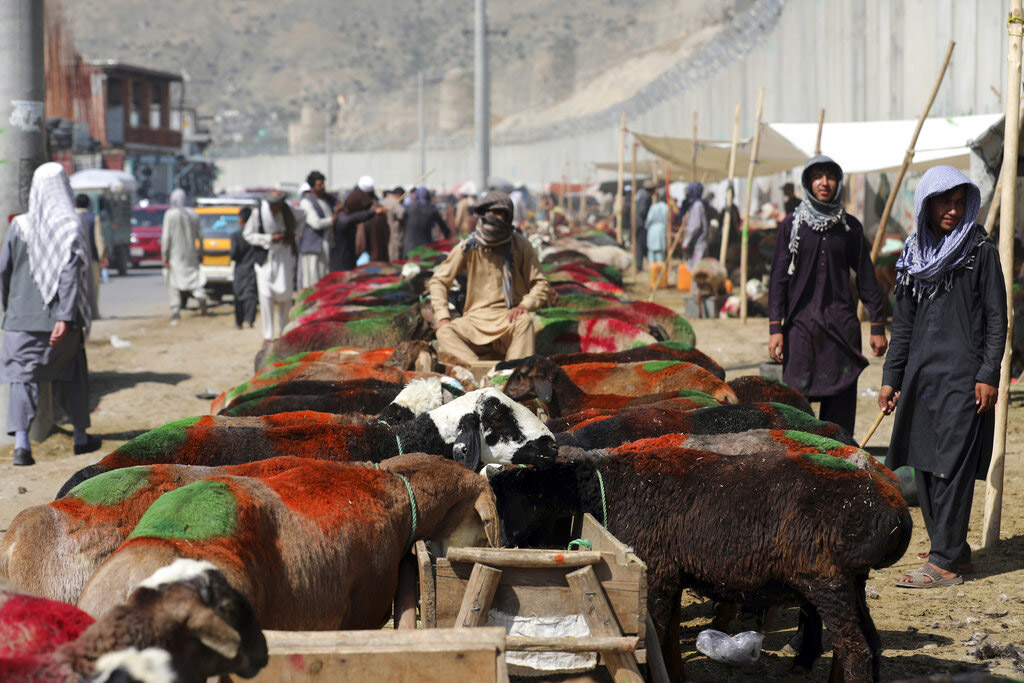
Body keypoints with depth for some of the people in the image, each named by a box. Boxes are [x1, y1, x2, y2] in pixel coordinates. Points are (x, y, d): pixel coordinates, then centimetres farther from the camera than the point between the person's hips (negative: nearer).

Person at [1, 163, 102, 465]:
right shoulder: (72, 226, -7)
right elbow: (71, 274, -15)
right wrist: (65, 318, -18)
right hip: (58, 317, -1)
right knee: (71, 375, 16)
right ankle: (81, 437, 28)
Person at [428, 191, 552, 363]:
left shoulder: (520, 245, 1)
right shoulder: (468, 247, 3)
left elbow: (541, 285, 5)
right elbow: (438, 280, 9)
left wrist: (525, 305, -16)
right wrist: (442, 315, -7)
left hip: (508, 319, -1)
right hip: (475, 320, 1)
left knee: (524, 322, -35)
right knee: (444, 332, -28)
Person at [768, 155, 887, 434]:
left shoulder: (850, 226, 8)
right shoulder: (792, 225, 4)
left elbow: (866, 278, 10)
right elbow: (779, 276, 2)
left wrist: (877, 326, 6)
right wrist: (775, 327, -6)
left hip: (841, 325, 1)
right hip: (801, 323, -1)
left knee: (841, 405, 0)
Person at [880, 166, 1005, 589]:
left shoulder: (980, 250, -2)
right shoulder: (914, 255, 13)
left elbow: (997, 318, -4)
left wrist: (988, 375, -11)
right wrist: (891, 378, 12)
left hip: (963, 374, -6)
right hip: (921, 373, 6)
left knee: (952, 464, -9)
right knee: (925, 463, 7)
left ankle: (946, 562, -8)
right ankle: (954, 550, 19)